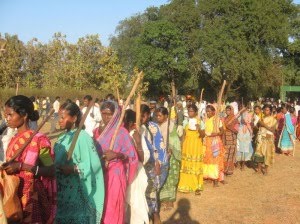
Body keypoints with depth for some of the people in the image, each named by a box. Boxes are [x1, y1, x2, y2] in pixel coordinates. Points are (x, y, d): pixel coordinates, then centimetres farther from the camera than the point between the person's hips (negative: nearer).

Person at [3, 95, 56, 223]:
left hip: (31, 198, -6)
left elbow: (51, 171, -18)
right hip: (13, 196, 7)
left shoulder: (39, 140, -15)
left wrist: (21, 166, -25)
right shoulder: (13, 140, 7)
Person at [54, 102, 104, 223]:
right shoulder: (63, 137, 9)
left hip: (76, 191, -7)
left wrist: (73, 169, -26)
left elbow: (93, 164, -20)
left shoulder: (83, 137, -15)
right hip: (61, 188, 7)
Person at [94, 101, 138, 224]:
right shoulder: (96, 131, 9)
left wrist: (117, 155, -21)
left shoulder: (122, 132, -6)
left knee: (113, 208, -2)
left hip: (115, 174, -4)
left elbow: (132, 155, -7)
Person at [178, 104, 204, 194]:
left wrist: (199, 129, -26)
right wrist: (182, 145, 6)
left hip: (196, 146, -3)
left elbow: (203, 135, -6)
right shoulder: (186, 122, 7)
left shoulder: (200, 122, -4)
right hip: (187, 146, 3)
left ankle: (197, 187, 3)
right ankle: (186, 185, 15)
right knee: (187, 165, 5)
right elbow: (184, 135, 11)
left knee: (196, 166, -2)